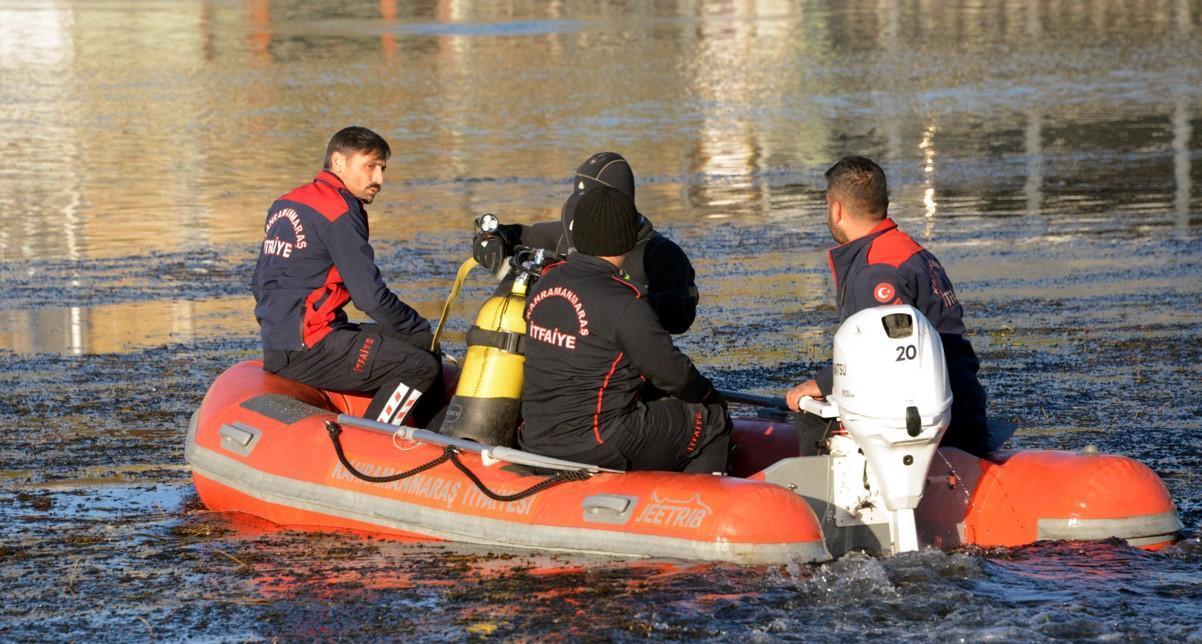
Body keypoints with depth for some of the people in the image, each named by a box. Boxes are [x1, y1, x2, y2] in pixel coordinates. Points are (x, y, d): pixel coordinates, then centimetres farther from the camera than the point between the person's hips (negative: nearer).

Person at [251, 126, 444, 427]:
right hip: (307, 352, -10)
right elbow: (371, 297, -15)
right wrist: (424, 331, -1)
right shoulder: (340, 212, -12)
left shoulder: (284, 206, 17)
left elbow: (259, 284, 23)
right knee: (421, 366, -17)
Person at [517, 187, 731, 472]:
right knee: (712, 422, 6)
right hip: (596, 447, -8)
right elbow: (672, 373, -11)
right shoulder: (622, 302, -18)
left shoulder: (545, 283, 6)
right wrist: (709, 396, 11)